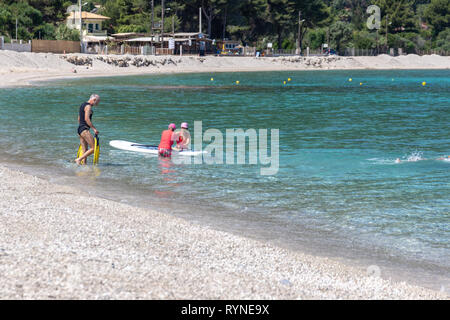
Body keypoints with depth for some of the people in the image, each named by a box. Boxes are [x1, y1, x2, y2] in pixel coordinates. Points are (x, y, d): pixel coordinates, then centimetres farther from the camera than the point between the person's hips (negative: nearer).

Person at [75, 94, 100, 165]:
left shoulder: (83, 105, 21)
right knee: (93, 148, -13)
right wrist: (94, 128, -20)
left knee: (84, 151, 7)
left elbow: (79, 119, 28)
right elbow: (86, 119, -21)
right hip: (85, 129, -10)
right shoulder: (88, 106, -10)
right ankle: (79, 159, -15)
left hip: (80, 128, 10)